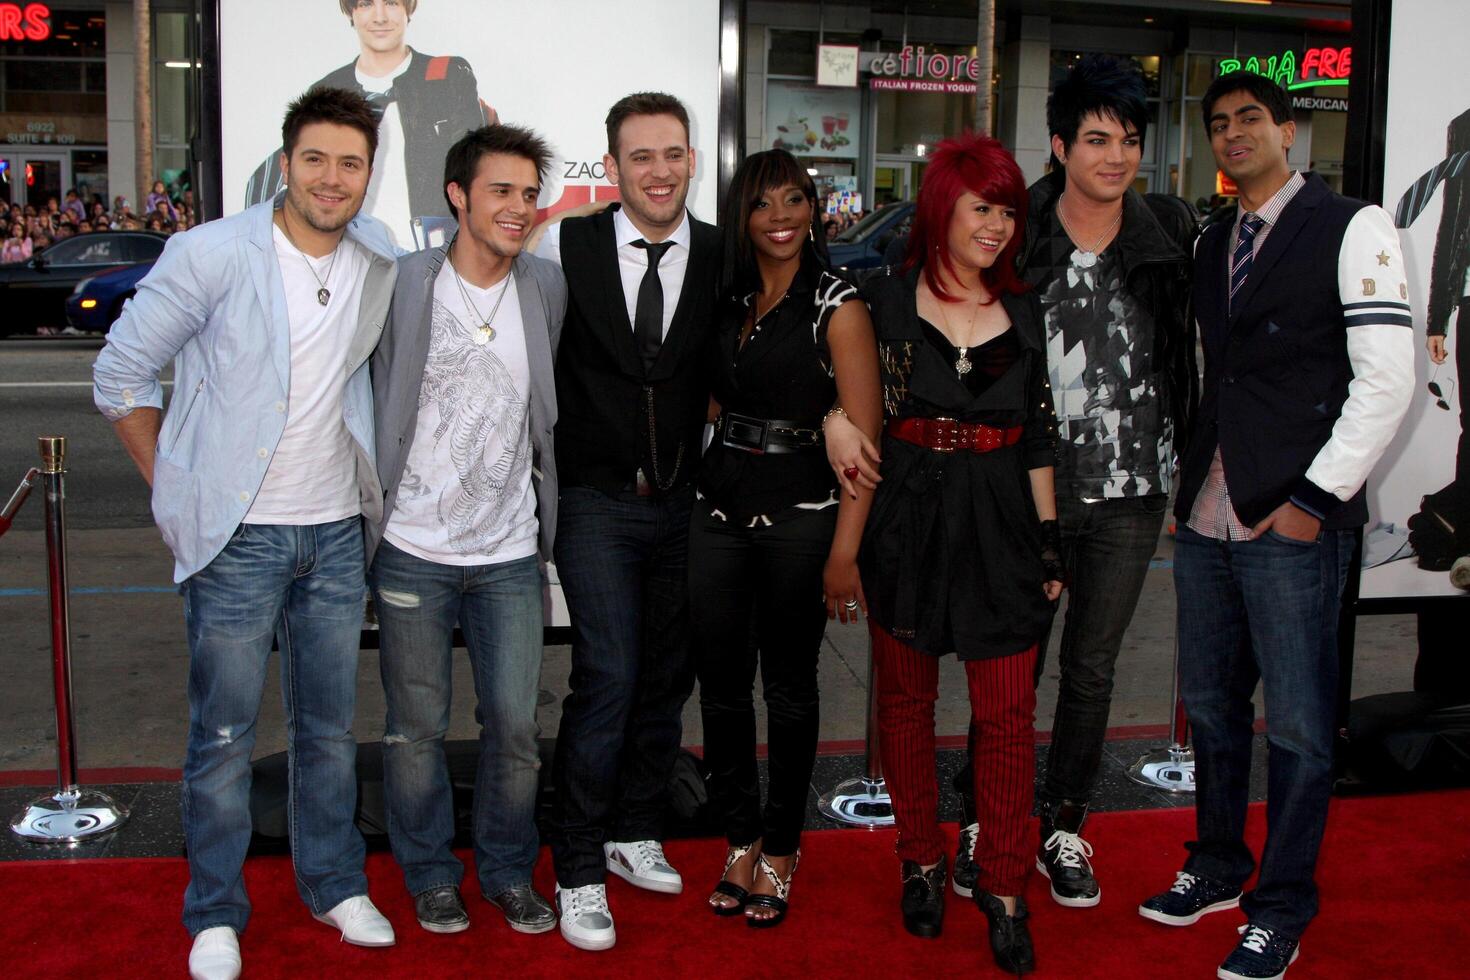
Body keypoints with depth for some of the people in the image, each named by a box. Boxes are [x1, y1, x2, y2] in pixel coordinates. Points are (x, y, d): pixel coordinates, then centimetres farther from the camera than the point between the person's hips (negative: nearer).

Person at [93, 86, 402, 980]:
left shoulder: (380, 263, 2)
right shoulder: (213, 254, -10)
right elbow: (122, 374, -3)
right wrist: (178, 491, -3)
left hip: (337, 532, 4)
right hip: (240, 537, -4)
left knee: (332, 727, 13)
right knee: (225, 736, 4)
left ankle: (336, 884, 31)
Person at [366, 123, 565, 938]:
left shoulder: (548, 287, 4)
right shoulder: (403, 284, -6)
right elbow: (371, 406, 0)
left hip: (510, 552, 2)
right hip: (414, 550, -2)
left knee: (515, 725, 5)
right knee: (417, 726, 9)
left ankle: (508, 871, 27)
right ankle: (430, 874, 29)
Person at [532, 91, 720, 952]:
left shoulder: (724, 257, 1)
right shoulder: (566, 247, -5)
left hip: (684, 501, 3)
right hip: (596, 501, -3)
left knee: (668, 677, 12)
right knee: (608, 678, -8)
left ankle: (635, 833, 32)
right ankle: (580, 871, 7)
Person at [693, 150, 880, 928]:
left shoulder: (836, 307, -7)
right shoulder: (728, 300, 9)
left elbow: (862, 440, -11)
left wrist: (844, 553, -16)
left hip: (799, 509, -5)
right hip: (718, 503, 5)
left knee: (788, 687, 7)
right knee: (720, 679, 8)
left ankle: (781, 849, 23)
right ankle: (741, 840, 25)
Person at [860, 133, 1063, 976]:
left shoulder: (1023, 313, 8)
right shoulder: (887, 301, 0)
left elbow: (1039, 437, 10)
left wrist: (1049, 542, 8)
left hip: (1001, 529, 1)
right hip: (908, 520, -1)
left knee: (1008, 715, 1)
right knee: (906, 699, 10)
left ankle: (1004, 886, 16)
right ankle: (923, 862, 28)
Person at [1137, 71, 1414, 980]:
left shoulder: (1353, 227, -5)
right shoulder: (1212, 245, 16)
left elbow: (1388, 378, -10)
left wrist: (1315, 498, -13)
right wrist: (1184, 486, 10)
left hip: (1294, 523, -6)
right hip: (1206, 521, 6)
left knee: (1299, 727, 3)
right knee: (1211, 708, 16)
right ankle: (1218, 868, 33)